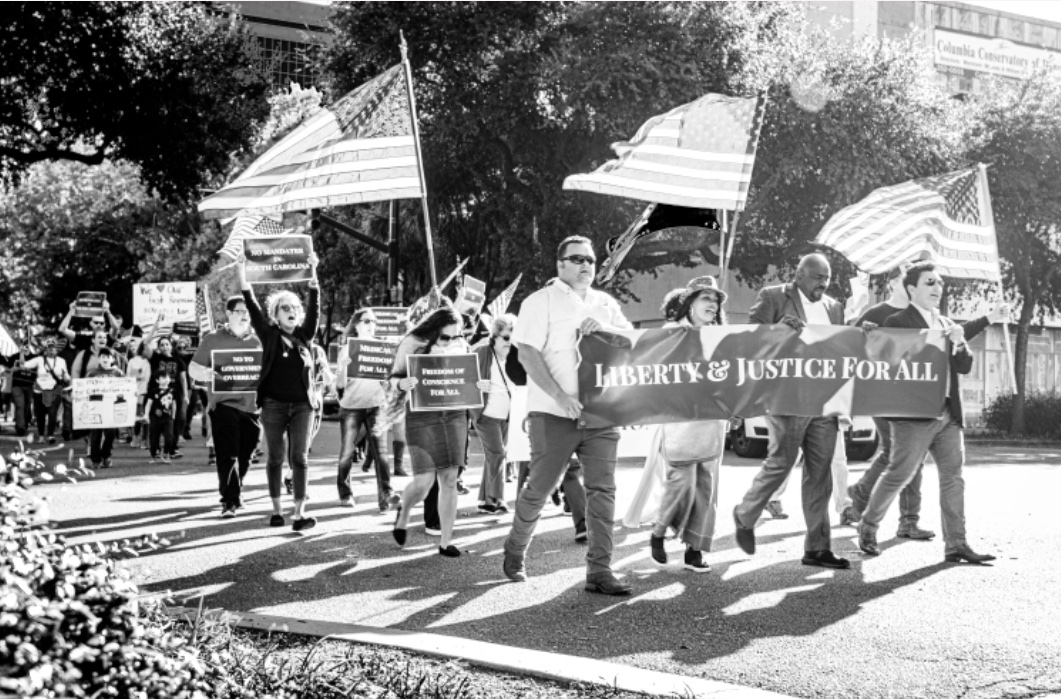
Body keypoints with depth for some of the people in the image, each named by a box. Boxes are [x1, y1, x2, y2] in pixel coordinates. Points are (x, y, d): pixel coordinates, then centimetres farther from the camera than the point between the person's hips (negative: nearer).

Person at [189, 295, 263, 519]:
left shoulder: (257, 341, 12)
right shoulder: (213, 339, 4)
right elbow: (194, 369, 4)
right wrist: (212, 375, -17)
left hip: (251, 406, 4)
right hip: (223, 405, -3)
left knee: (245, 456, 11)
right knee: (227, 455, -12)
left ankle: (236, 493, 33)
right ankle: (230, 500, -10)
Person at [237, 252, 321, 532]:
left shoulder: (305, 335, 7)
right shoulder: (269, 335, 3)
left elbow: (314, 307, -4)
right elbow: (253, 308, -5)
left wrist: (313, 273, -14)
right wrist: (242, 274, -14)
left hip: (302, 404, 1)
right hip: (273, 404, -1)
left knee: (300, 457, -3)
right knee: (274, 458, 6)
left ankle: (299, 513, -5)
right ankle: (276, 510, 15)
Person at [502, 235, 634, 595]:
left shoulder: (605, 303, 17)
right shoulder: (542, 301, 1)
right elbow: (527, 355, -9)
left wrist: (604, 329, -11)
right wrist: (562, 398, -18)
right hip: (554, 415, -4)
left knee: (603, 489, -3)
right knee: (539, 488, 2)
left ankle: (599, 571, -1)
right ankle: (514, 553, 25)